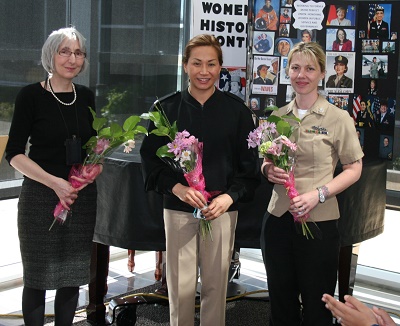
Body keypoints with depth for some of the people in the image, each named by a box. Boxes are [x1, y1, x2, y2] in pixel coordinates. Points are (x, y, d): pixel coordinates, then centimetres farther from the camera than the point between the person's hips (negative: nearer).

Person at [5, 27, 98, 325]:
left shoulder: (87, 97, 8)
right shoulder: (31, 95, -6)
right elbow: (14, 154, -8)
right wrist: (55, 183, -18)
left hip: (82, 197, 4)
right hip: (40, 197, -4)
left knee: (73, 275, 11)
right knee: (38, 277, 5)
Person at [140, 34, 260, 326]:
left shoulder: (237, 110, 3)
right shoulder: (167, 109, 4)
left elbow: (250, 164, 4)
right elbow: (150, 159, 4)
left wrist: (229, 196, -11)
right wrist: (177, 188, -12)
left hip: (223, 208, 0)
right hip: (178, 209, 0)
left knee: (216, 285, 7)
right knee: (180, 286, 4)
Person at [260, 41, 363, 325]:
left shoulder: (338, 118, -7)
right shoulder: (278, 116, 6)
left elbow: (354, 169, -5)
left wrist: (318, 194, -18)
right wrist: (268, 170, -7)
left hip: (319, 221, -4)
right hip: (278, 218, 4)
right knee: (281, 302, 16)